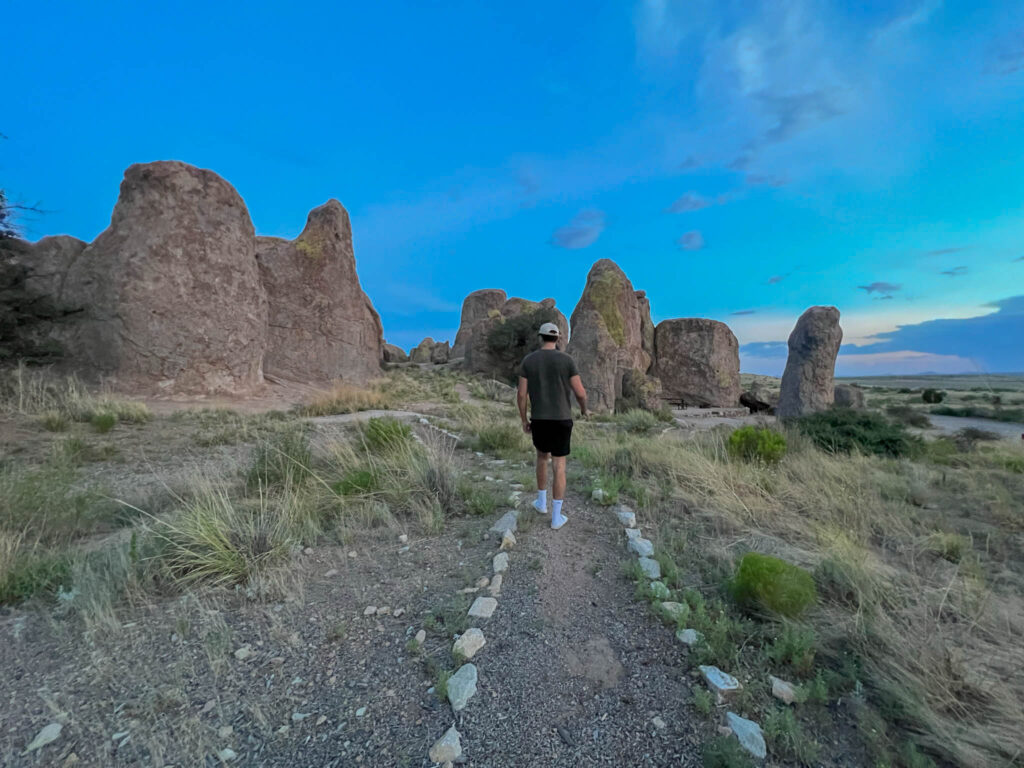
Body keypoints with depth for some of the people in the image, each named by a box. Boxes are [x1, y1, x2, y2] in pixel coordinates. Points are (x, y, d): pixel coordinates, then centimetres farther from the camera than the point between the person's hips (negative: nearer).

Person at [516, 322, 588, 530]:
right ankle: (557, 517, 11)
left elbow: (521, 394, -4)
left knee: (542, 456, 27)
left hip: (539, 420, 2)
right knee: (559, 467, 7)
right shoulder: (567, 360, -8)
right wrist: (584, 409, 14)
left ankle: (542, 502, 37)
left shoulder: (528, 360, -2)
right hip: (561, 420, -2)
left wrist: (524, 421, 9)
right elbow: (580, 392, -10)